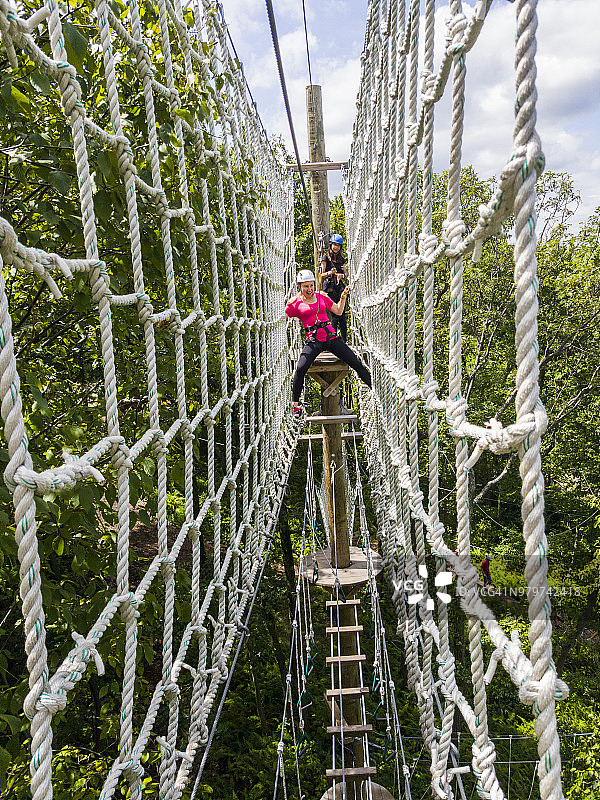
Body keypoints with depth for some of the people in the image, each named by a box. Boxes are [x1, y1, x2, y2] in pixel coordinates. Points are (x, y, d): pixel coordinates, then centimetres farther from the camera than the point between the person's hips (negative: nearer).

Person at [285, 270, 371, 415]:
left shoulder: (321, 296, 13)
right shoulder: (294, 302, 4)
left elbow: (338, 311, 22)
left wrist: (343, 296, 8)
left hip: (330, 336, 3)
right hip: (313, 340, -3)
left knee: (356, 363, -2)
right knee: (300, 368, -27)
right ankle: (295, 404, -12)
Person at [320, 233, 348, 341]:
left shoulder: (341, 258, 16)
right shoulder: (326, 257, -1)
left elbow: (346, 274, 15)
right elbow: (322, 275, -3)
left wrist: (341, 275, -7)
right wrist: (330, 273, -22)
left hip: (339, 287, 5)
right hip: (329, 288, -5)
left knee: (343, 317, 1)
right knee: (334, 316, -9)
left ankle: (344, 341, 4)